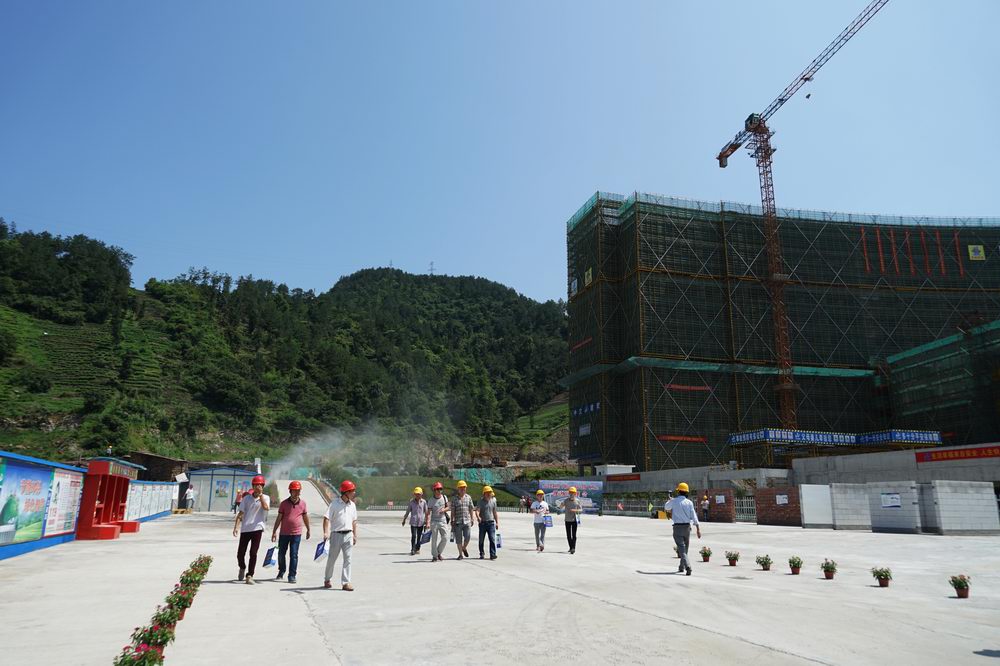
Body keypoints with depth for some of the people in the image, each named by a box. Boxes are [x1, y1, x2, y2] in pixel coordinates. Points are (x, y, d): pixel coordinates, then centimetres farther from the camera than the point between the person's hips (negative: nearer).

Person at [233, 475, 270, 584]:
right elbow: (240, 513, 5)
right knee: (240, 553, 7)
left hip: (257, 528, -2)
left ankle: (249, 576, 1)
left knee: (253, 553, -8)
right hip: (245, 528, 2)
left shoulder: (265, 498, 4)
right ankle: (242, 568, 37)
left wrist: (260, 494, -15)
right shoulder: (247, 498, 8)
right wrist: (236, 527, -6)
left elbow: (266, 507, -18)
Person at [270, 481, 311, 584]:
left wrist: (308, 530, 18)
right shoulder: (284, 503, -2)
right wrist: (274, 531, -3)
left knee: (294, 555, -3)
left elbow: (305, 517, 12)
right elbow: (279, 518, 1)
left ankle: (292, 576, 4)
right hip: (284, 533, 1)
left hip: (297, 534, -1)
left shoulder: (303, 503, 1)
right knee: (281, 553, 11)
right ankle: (281, 572, 34)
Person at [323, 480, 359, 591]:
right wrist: (326, 532, -25)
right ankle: (327, 580, 29)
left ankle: (346, 582, 3)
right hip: (336, 535, -4)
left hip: (348, 535, 4)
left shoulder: (352, 505, 8)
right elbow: (326, 518, -13)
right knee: (332, 558, 9)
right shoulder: (335, 504, -8)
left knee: (348, 558, -1)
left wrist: (355, 535, 14)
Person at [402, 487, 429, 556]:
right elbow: (408, 511, 9)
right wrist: (404, 519, 14)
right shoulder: (412, 502, 1)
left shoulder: (424, 502, 0)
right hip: (413, 522, -1)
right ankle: (412, 550, -1)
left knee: (419, 536, 8)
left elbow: (426, 512, 4)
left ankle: (417, 549, 22)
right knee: (413, 536, -8)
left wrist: (426, 522, 3)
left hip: (421, 522, 1)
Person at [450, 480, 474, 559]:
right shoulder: (455, 499, 2)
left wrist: (472, 519, 11)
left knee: (468, 537, -5)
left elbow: (471, 509, 13)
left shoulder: (468, 497, 9)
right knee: (458, 539, 1)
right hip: (458, 522, -1)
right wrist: (452, 521, -2)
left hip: (467, 521, 1)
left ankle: (464, 548, 24)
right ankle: (460, 554, 12)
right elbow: (452, 511, 2)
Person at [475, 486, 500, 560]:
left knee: (492, 539, -10)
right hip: (482, 523, -1)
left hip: (491, 523, 1)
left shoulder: (493, 501, 8)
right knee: (481, 540, 8)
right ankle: (481, 554, 23)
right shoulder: (480, 502, -3)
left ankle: (492, 554, -11)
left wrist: (497, 522, 12)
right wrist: (478, 517, -38)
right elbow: (477, 510, -17)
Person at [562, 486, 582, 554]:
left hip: (574, 520, -2)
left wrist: (575, 510, -18)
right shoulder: (566, 500, 0)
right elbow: (561, 507, -2)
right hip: (567, 520, 2)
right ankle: (571, 547, 21)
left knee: (574, 535, -8)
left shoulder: (577, 501, -2)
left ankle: (573, 548, -13)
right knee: (568, 535, 8)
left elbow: (581, 510, 1)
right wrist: (562, 505, -26)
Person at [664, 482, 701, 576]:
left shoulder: (674, 501, -6)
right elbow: (694, 516, -6)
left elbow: (666, 507, 14)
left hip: (677, 527, -3)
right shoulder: (689, 502, -1)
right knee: (685, 547, 18)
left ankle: (688, 566, -26)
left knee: (681, 548, -7)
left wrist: (669, 500, 34)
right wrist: (698, 529, -5)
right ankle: (681, 567, 29)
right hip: (687, 526, 3)